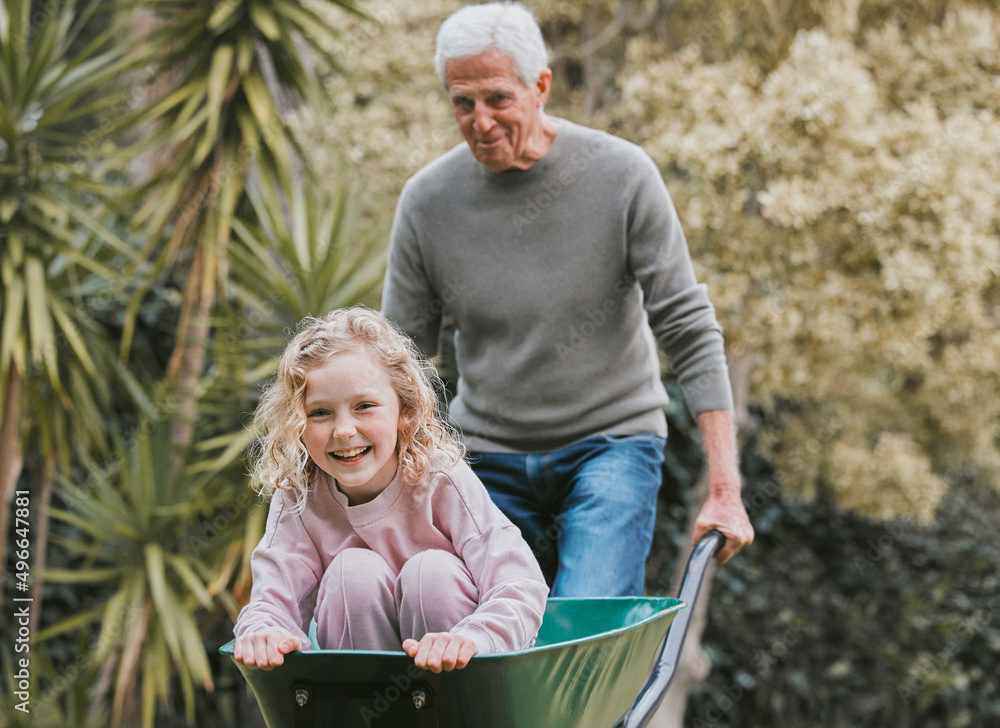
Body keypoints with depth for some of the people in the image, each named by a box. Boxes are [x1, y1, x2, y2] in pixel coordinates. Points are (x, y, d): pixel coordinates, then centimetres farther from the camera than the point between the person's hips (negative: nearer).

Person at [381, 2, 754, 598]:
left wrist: (724, 488, -16)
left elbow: (690, 332, -10)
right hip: (491, 455, 3)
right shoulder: (428, 201, -5)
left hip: (611, 441, -2)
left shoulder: (621, 175, -12)